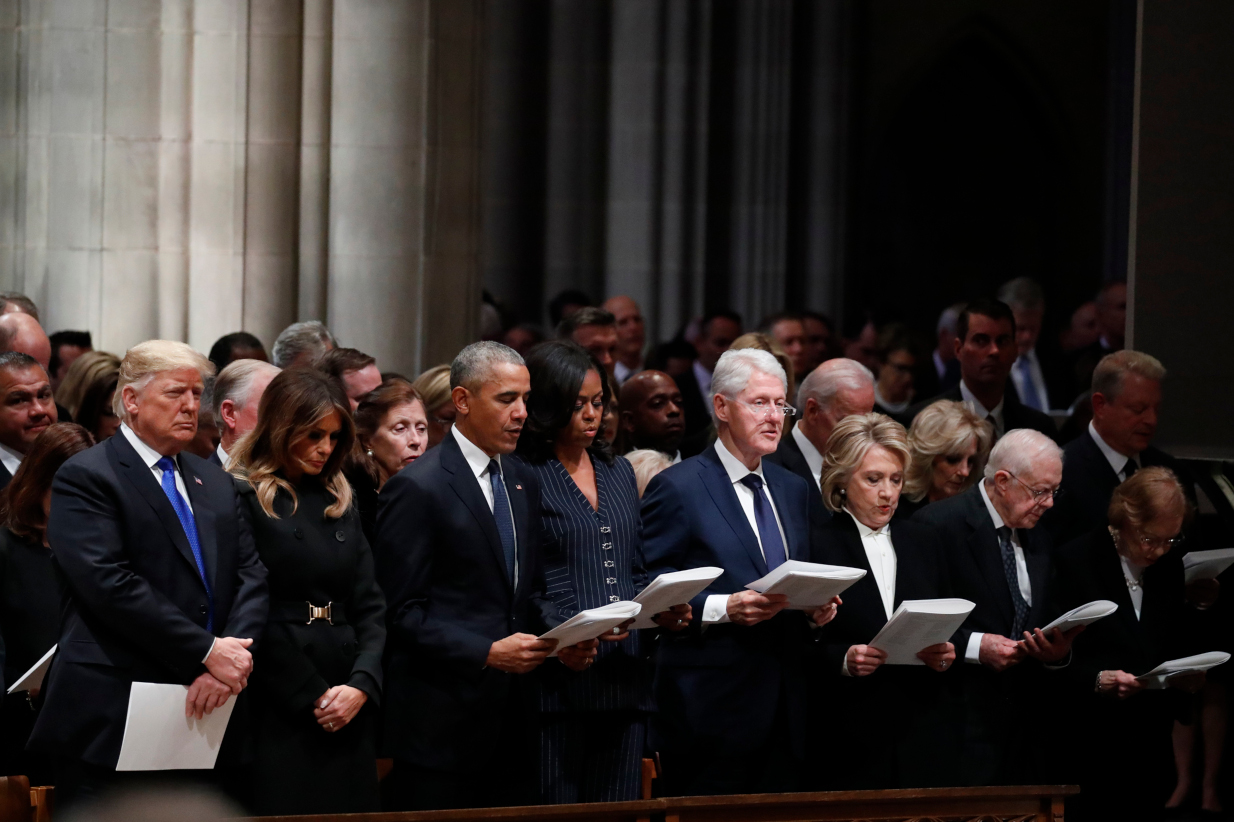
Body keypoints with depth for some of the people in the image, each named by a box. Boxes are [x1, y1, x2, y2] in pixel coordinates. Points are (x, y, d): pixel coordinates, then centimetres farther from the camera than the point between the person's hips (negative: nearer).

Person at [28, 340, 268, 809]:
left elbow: (251, 577, 9)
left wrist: (232, 658, -11)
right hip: (112, 724, -6)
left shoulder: (216, 485, 19)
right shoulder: (84, 479, -4)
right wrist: (207, 652, -16)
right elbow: (110, 584, -15)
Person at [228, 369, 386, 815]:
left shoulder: (339, 502, 17)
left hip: (348, 711, 6)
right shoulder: (242, 500, -4)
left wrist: (362, 683, -5)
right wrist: (312, 697, -10)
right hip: (279, 710, -6)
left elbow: (370, 605, 12)